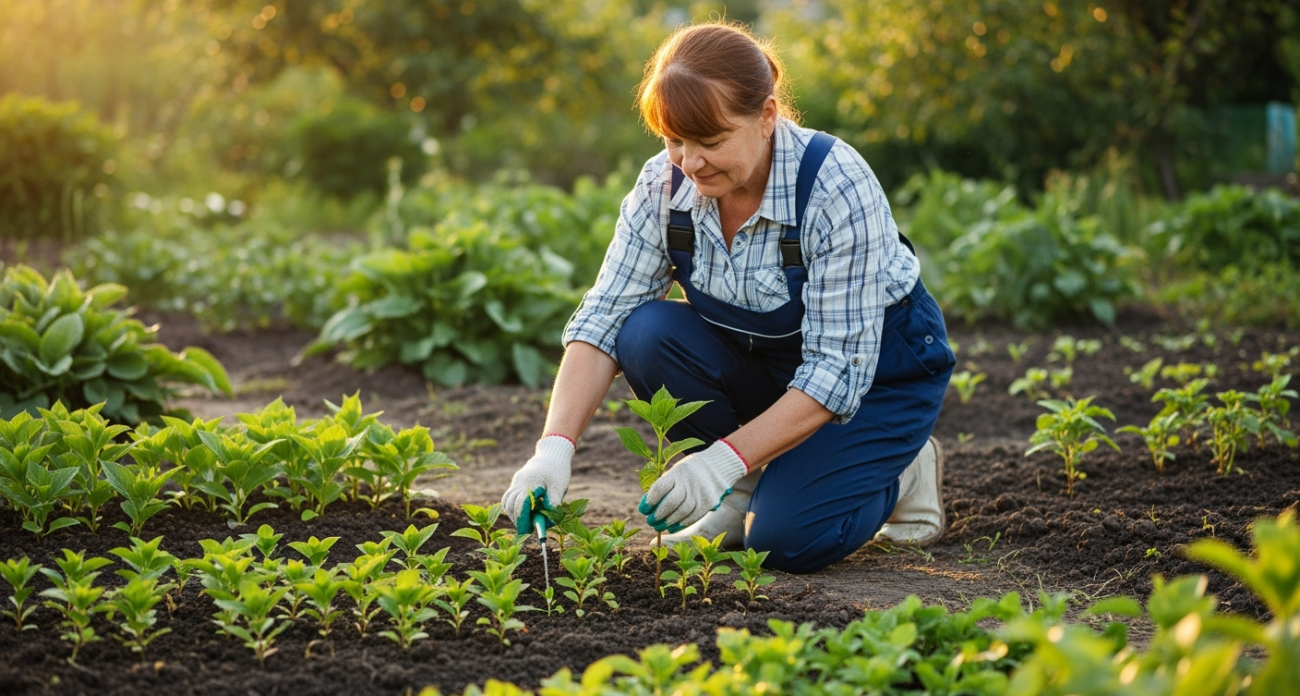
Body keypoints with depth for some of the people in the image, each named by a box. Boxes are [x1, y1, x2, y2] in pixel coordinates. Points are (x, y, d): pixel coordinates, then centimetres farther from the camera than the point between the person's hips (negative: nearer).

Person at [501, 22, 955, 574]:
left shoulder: (838, 188, -32)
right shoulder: (665, 185, -17)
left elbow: (838, 370, -32)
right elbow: (604, 318, -18)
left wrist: (725, 457, -40)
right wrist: (556, 446, -33)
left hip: (878, 368, -5)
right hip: (760, 363, 5)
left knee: (785, 540, -25)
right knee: (647, 333, -24)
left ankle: (901, 467, 7)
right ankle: (745, 492, -2)